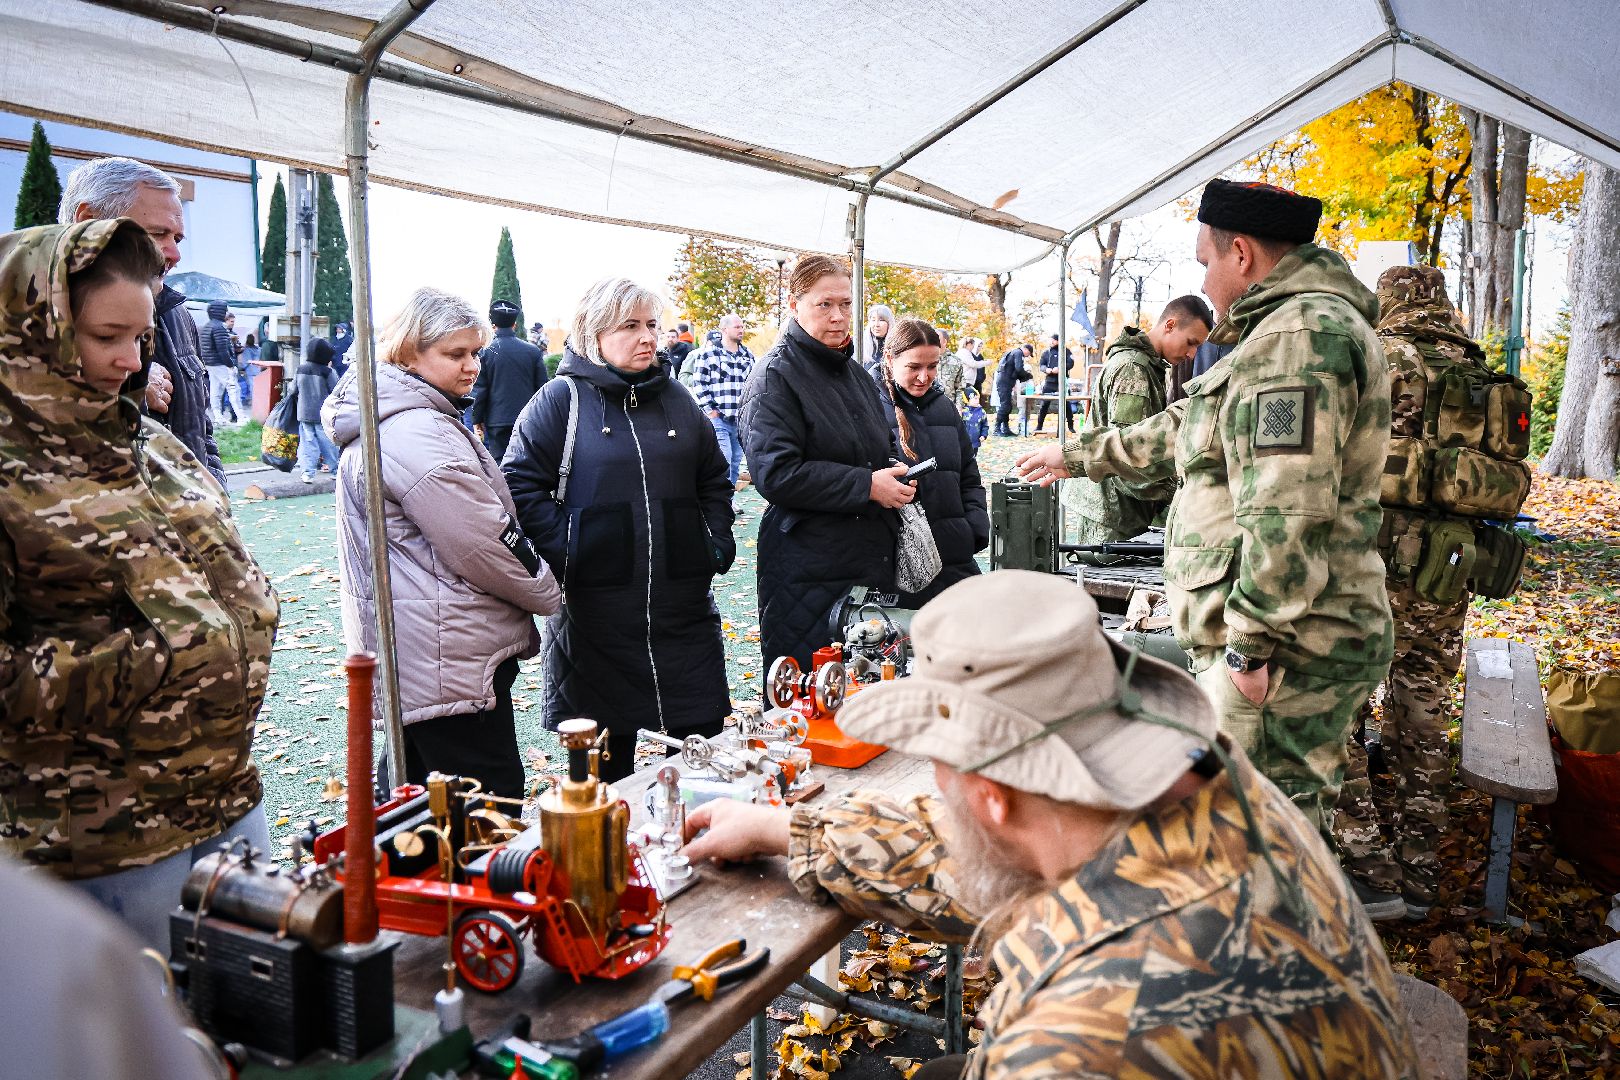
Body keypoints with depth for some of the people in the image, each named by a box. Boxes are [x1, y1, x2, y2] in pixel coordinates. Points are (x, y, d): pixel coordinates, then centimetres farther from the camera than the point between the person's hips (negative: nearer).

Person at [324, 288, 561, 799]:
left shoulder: (393, 419, 15)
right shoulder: (417, 435, -19)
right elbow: (485, 546, -19)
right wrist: (547, 592, -2)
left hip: (412, 658, 11)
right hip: (449, 660, -11)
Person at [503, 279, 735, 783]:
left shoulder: (675, 398, 13)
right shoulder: (561, 399, -2)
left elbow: (713, 480, 21)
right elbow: (522, 484, -7)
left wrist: (717, 543, 9)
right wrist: (568, 553, -13)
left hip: (683, 605, 4)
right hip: (596, 613, -4)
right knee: (605, 761, 9)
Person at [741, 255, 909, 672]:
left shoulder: (854, 373, 16)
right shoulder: (775, 376, -9)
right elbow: (775, 473, -20)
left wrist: (894, 480, 6)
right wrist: (866, 485, -19)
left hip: (872, 560, 7)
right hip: (808, 569, -7)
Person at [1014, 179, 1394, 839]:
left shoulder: (1297, 334, -16)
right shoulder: (1299, 327, 21)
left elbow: (1288, 513, -25)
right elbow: (1186, 433, 31)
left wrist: (1250, 643, -23)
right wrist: (1077, 455, 37)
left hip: (1281, 653, -11)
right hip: (1294, 643, 11)